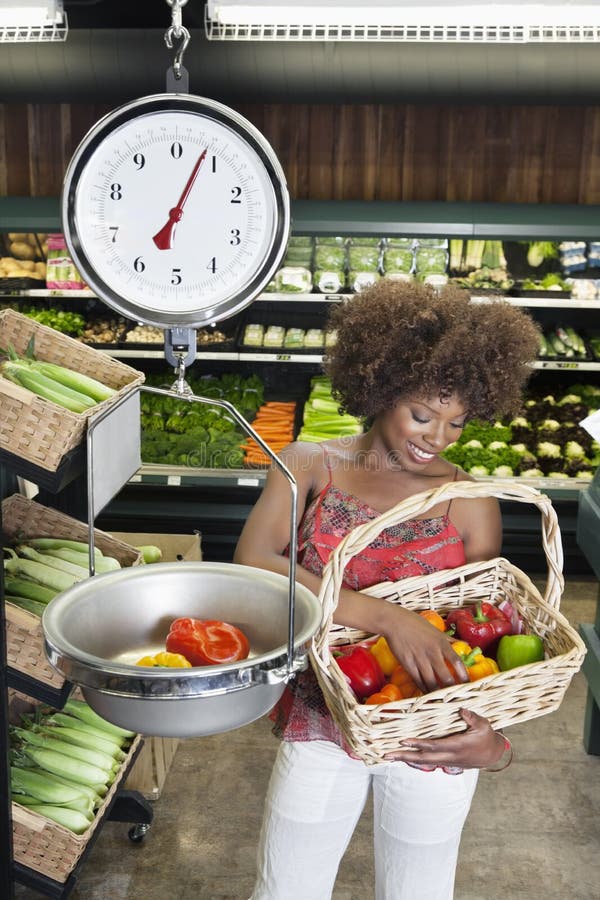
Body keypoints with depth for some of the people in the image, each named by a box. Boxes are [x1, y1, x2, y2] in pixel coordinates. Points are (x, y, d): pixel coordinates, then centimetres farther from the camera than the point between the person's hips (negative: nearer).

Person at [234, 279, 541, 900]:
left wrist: (491, 740, -23)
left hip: (435, 738, 0)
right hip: (321, 725, 0)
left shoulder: (470, 503, -9)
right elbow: (251, 566, -25)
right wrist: (386, 617, -34)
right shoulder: (310, 467, -10)